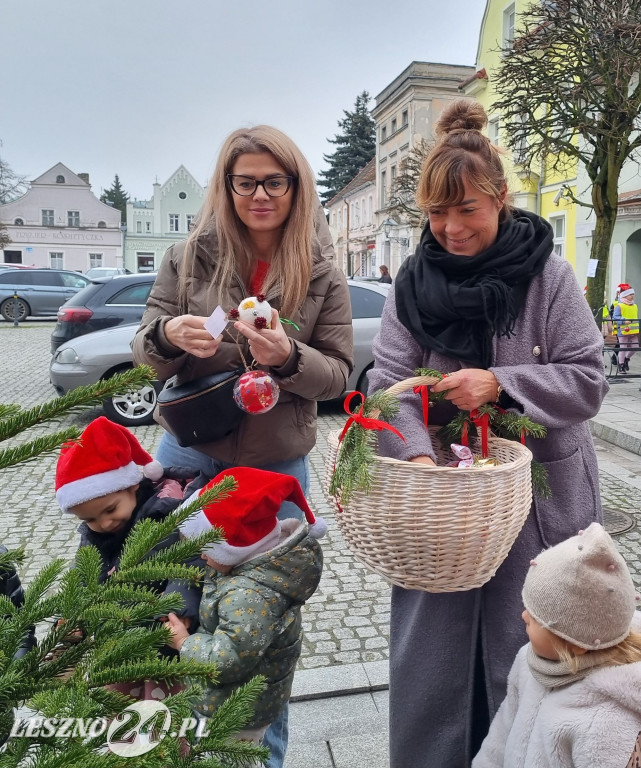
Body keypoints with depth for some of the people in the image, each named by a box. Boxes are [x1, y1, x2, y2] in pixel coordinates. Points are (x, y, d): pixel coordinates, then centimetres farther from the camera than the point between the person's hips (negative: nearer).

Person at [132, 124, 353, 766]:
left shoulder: (321, 274, -4)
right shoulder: (189, 258, -2)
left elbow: (339, 375, -4)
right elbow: (143, 350, 2)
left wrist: (288, 357, -24)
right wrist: (167, 336, -21)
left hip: (279, 465, -1)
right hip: (189, 453, 2)